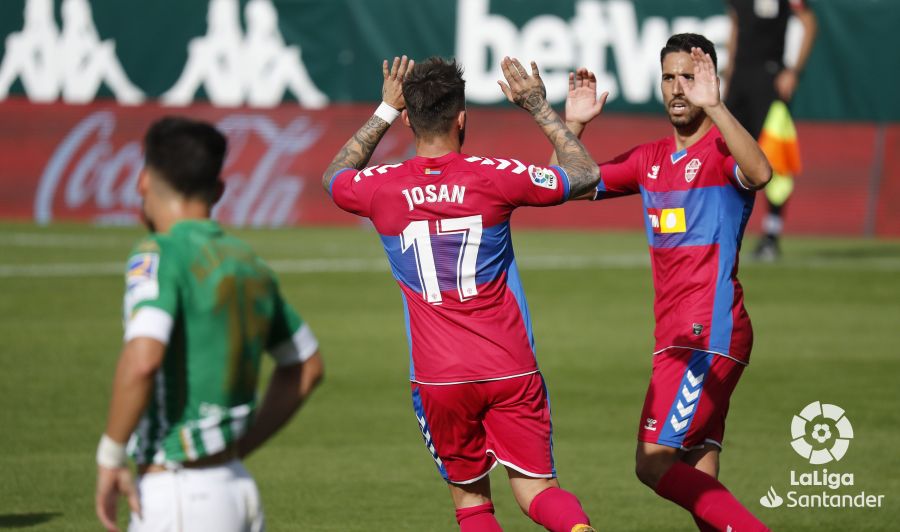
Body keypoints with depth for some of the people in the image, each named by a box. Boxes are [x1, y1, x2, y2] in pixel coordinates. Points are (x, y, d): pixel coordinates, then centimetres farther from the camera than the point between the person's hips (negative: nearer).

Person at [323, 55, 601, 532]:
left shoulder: (382, 188, -1)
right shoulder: (494, 177, -6)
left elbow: (334, 177, 25)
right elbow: (584, 174, 10)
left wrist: (385, 111, 27)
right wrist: (539, 107, 17)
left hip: (438, 380, 1)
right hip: (510, 368, -1)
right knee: (537, 490, 1)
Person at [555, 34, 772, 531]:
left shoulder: (721, 150, -7)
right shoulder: (650, 159, 15)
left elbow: (759, 173, -31)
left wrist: (714, 106, -38)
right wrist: (573, 126, 5)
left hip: (708, 336, -8)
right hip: (677, 337, 8)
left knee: (655, 463, -14)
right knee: (696, 478, 6)